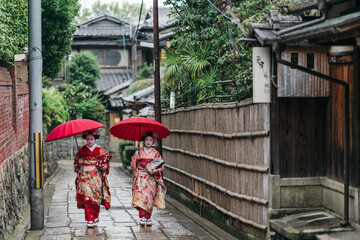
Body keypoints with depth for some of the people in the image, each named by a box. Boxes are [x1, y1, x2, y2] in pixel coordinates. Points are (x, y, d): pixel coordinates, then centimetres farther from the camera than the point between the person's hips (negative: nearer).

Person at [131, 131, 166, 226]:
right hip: (141, 177, -1)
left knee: (149, 197, 1)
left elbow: (160, 166, 2)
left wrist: (153, 171, -13)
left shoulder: (155, 153, 5)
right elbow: (134, 164, 10)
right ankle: (142, 217, -15)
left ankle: (148, 218, 10)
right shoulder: (138, 152, 6)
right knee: (141, 196, -12)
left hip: (151, 178, 1)